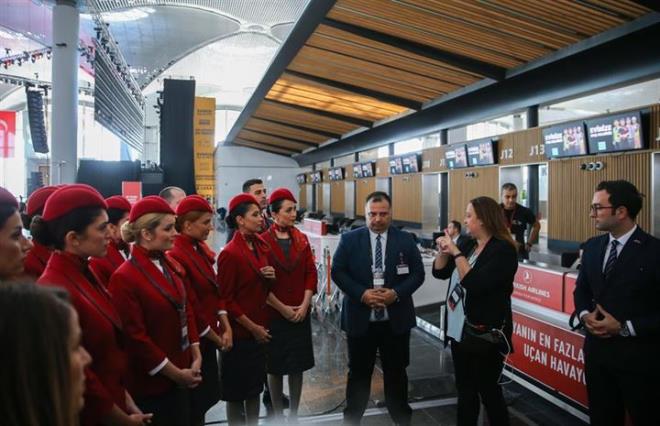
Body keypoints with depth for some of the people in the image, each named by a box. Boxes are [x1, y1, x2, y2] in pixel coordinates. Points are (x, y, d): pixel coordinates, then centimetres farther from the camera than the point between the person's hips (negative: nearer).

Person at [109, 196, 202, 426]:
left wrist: (196, 358, 2)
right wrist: (175, 373, -13)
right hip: (150, 382, -7)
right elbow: (135, 337, -18)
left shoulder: (170, 265, 4)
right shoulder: (125, 277, -18)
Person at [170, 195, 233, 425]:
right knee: (196, 401, 8)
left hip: (208, 337, 8)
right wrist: (217, 338, -10)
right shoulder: (176, 256, -22)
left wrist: (226, 328, 0)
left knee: (206, 396, 19)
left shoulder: (201, 249, 5)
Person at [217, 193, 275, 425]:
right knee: (237, 389, 9)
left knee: (255, 385, 18)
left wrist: (269, 276, -5)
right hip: (239, 332, -7)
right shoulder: (230, 253, -19)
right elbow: (225, 300, -17)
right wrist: (252, 327, -15)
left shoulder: (262, 246, 4)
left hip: (260, 329, 7)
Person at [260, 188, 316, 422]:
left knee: (298, 365, 11)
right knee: (275, 367, 9)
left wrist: (304, 305, -7)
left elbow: (311, 273, 3)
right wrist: (282, 308, -12)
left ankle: (294, 414, 27)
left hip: (300, 313, 4)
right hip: (273, 314, -4)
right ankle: (277, 415, 25)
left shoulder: (301, 239, 3)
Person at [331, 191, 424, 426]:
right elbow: (338, 271, -5)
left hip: (396, 319, 1)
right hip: (360, 318, -1)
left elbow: (417, 273, -1)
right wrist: (362, 293, -18)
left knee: (396, 371, 17)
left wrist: (397, 293, -18)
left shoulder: (406, 240, -1)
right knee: (359, 372, 14)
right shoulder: (349, 239, -3)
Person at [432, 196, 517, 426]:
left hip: (485, 335, -7)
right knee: (465, 390, 18)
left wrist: (456, 253, -22)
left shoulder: (503, 250, -15)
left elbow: (475, 284, -26)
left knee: (488, 391, 6)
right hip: (459, 330, 8)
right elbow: (439, 272, 11)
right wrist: (444, 251, -5)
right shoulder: (468, 245, 8)